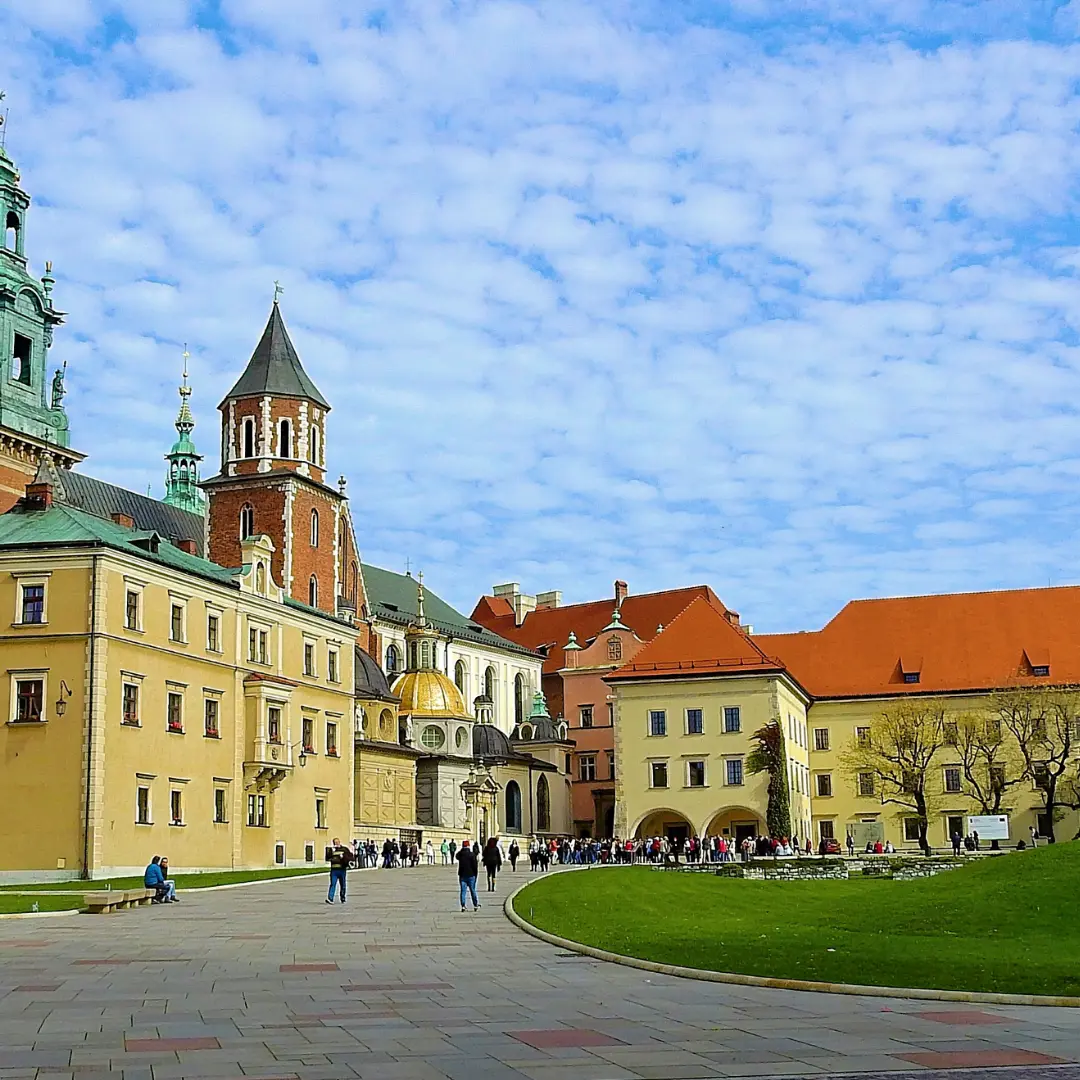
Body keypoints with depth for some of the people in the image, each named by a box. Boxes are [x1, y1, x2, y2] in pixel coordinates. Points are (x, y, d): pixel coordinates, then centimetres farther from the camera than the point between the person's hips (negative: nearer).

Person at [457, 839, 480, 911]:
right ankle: (475, 905, 13)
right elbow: (475, 865, -10)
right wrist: (476, 874, 0)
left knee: (463, 891, 4)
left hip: (462, 875, 2)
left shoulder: (460, 854, -1)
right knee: (473, 890, 8)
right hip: (471, 875, -2)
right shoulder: (472, 854, -10)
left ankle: (463, 906, -4)